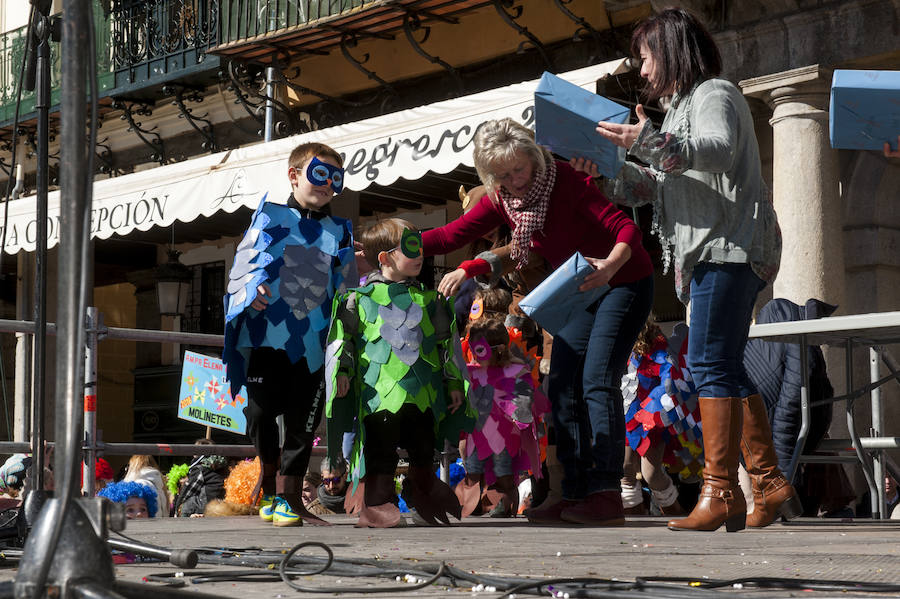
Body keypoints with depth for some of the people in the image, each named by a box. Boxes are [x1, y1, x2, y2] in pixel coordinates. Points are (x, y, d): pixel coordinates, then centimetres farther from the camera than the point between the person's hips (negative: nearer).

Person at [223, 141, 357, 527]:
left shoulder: (339, 232, 15)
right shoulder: (270, 216, 9)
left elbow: (346, 289, 16)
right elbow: (244, 261, 8)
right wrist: (247, 294, -11)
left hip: (312, 341, 2)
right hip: (266, 333, -2)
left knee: (302, 420, 2)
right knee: (260, 410, -5)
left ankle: (288, 496, 12)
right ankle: (269, 476, 20)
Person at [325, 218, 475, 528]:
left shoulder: (429, 300, 14)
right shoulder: (360, 298, 3)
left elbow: (446, 343, 18)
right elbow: (343, 336, 5)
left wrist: (453, 383, 16)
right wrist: (342, 372, -7)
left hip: (423, 394, 4)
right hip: (380, 393, -4)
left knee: (424, 449, 10)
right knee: (381, 448, -6)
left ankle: (424, 490, 30)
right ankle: (377, 503, 2)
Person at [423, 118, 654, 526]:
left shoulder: (566, 182, -23)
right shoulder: (501, 200, -3)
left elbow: (626, 228, -28)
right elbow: (451, 235, -1)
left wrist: (609, 266, -48)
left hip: (624, 283, -8)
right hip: (580, 293, 8)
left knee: (597, 381, -19)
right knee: (563, 389, 1)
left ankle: (607, 495, -22)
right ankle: (576, 495, 2)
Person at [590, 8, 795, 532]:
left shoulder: (714, 94, -1)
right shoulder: (686, 104, 28)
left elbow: (719, 152, -22)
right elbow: (657, 185, 30)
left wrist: (649, 143, -32)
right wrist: (605, 172, 15)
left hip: (730, 246, -10)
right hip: (710, 253, 10)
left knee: (711, 364, -16)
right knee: (725, 369, 8)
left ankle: (720, 494, -19)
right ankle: (772, 486, 10)